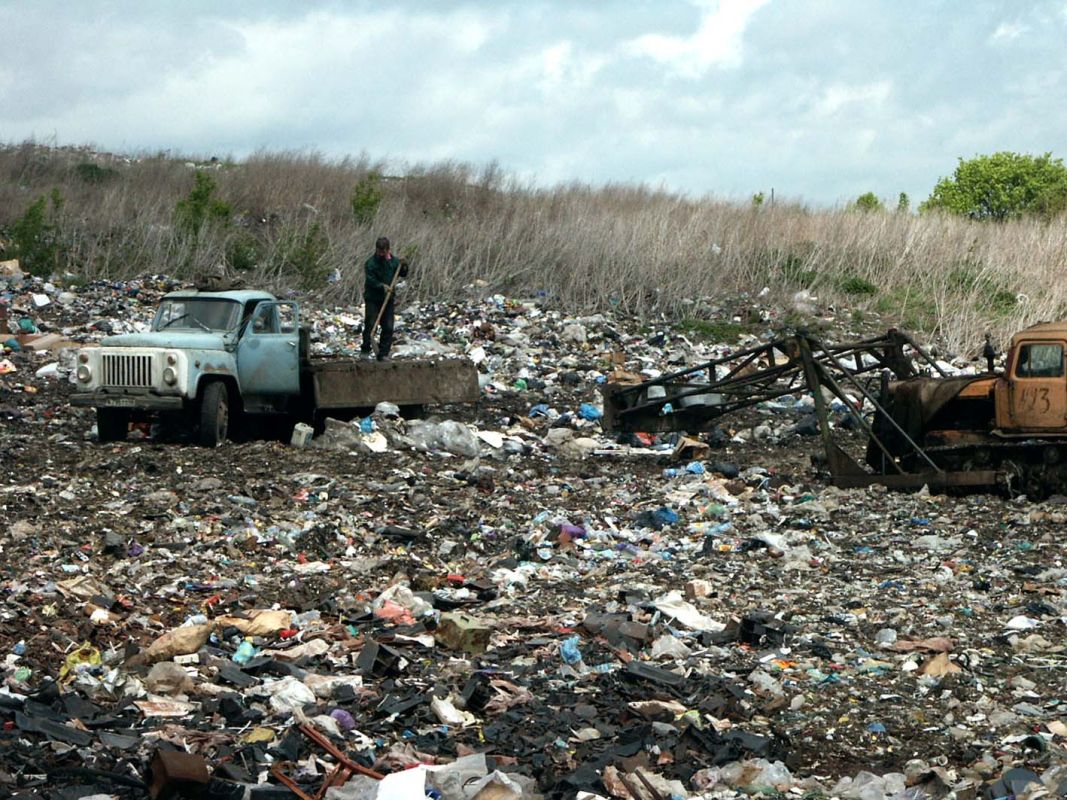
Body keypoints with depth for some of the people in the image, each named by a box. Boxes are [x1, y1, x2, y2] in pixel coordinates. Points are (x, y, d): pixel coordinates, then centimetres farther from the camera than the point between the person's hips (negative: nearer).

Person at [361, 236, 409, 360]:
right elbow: (370, 280, -18)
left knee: (388, 327, 2)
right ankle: (365, 350, 8)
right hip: (372, 299, -4)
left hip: (388, 299, 4)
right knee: (370, 324, -7)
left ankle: (383, 354, 10)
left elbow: (403, 275, 14)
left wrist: (404, 268, -7)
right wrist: (382, 286, -30)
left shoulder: (393, 261, 4)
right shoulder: (371, 263, -11)